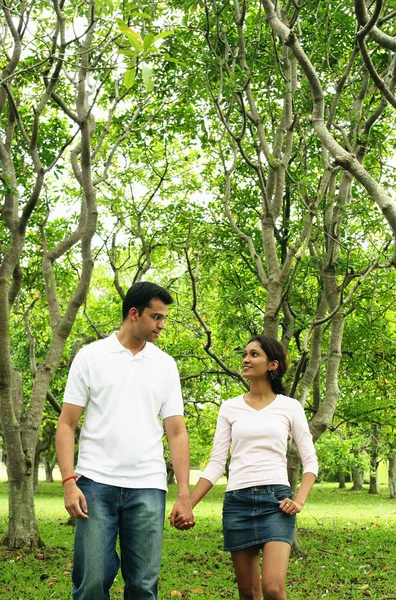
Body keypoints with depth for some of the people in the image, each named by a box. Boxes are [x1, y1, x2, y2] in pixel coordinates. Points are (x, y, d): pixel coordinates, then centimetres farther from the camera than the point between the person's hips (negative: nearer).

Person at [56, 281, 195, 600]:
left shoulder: (165, 365, 11)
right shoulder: (91, 356, 4)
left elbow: (177, 432, 9)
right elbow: (67, 424, 3)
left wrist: (184, 494, 2)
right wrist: (69, 481, -9)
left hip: (148, 488, 2)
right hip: (96, 483, -2)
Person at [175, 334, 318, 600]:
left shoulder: (290, 407, 4)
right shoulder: (230, 408, 8)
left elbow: (310, 461, 6)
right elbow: (216, 464, 6)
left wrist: (300, 500, -10)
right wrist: (187, 505, -3)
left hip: (276, 500, -2)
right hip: (237, 501, 2)